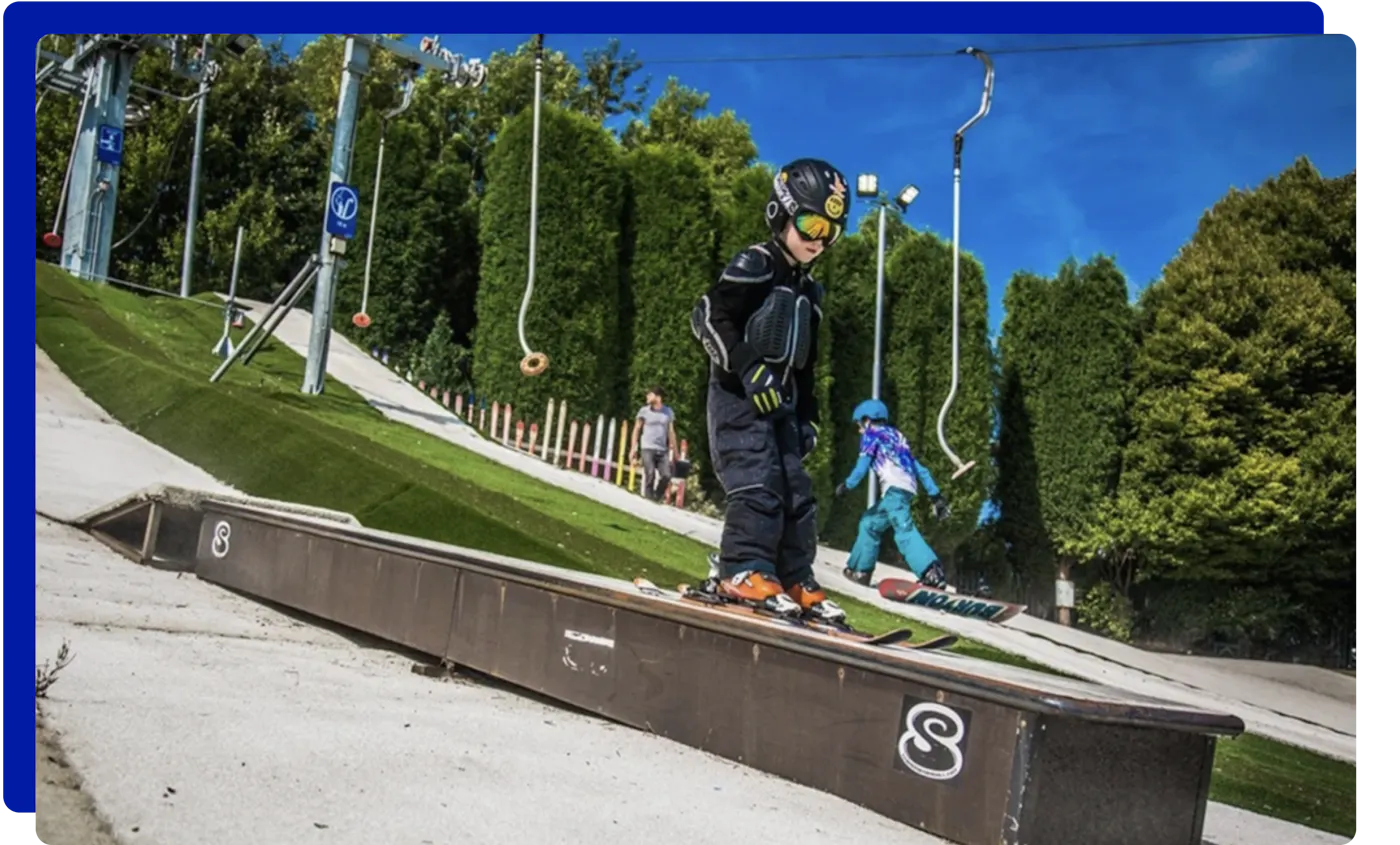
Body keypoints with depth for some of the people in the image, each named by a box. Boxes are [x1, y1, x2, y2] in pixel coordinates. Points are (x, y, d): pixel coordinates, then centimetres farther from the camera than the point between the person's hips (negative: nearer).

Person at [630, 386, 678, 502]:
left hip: (663, 450, 2)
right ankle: (648, 499, -2)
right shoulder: (644, 411, 5)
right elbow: (637, 429, 7)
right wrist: (634, 448, 0)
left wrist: (675, 452, 11)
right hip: (647, 448, -2)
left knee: (666, 475, -8)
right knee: (650, 474, -14)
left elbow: (671, 432, 13)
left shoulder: (668, 412, 9)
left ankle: (656, 498, 9)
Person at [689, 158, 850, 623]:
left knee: (796, 491, 6)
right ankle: (742, 571, -14)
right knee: (758, 485, -18)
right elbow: (707, 317, -19)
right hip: (738, 396, -8)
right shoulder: (754, 265, -7)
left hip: (780, 402, 8)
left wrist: (808, 416, 19)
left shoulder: (808, 290, 19)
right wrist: (749, 367, -27)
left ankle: (796, 579, 12)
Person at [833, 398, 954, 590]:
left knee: (904, 528, -21)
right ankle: (860, 570, 25)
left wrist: (847, 485, 9)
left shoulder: (872, 434, 9)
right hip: (907, 489, 8)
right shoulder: (897, 436, 29)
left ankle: (932, 573, -38)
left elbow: (863, 465, -2)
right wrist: (936, 495, 22)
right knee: (869, 523, 21)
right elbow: (920, 469, 24)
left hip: (894, 488, -8)